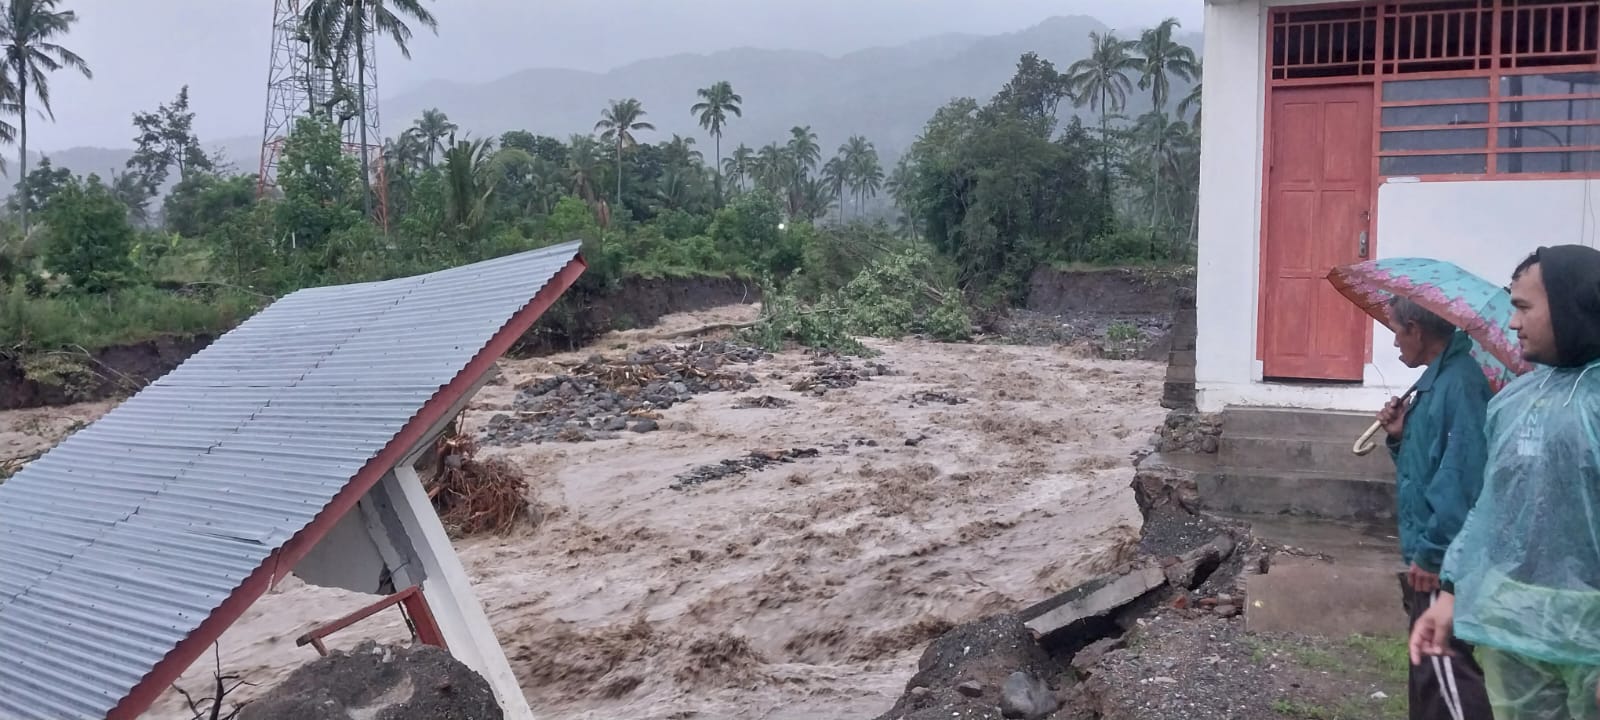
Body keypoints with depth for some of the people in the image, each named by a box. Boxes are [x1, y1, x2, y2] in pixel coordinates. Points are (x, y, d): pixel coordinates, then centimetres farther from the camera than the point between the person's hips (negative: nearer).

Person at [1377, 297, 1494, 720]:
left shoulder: (1459, 382, -19)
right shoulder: (1437, 378, 14)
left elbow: (1462, 475, -25)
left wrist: (1432, 552, -24)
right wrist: (1401, 436, 3)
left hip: (1443, 557, -10)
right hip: (1428, 548, 10)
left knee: (1445, 664, -7)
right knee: (1430, 660, 17)